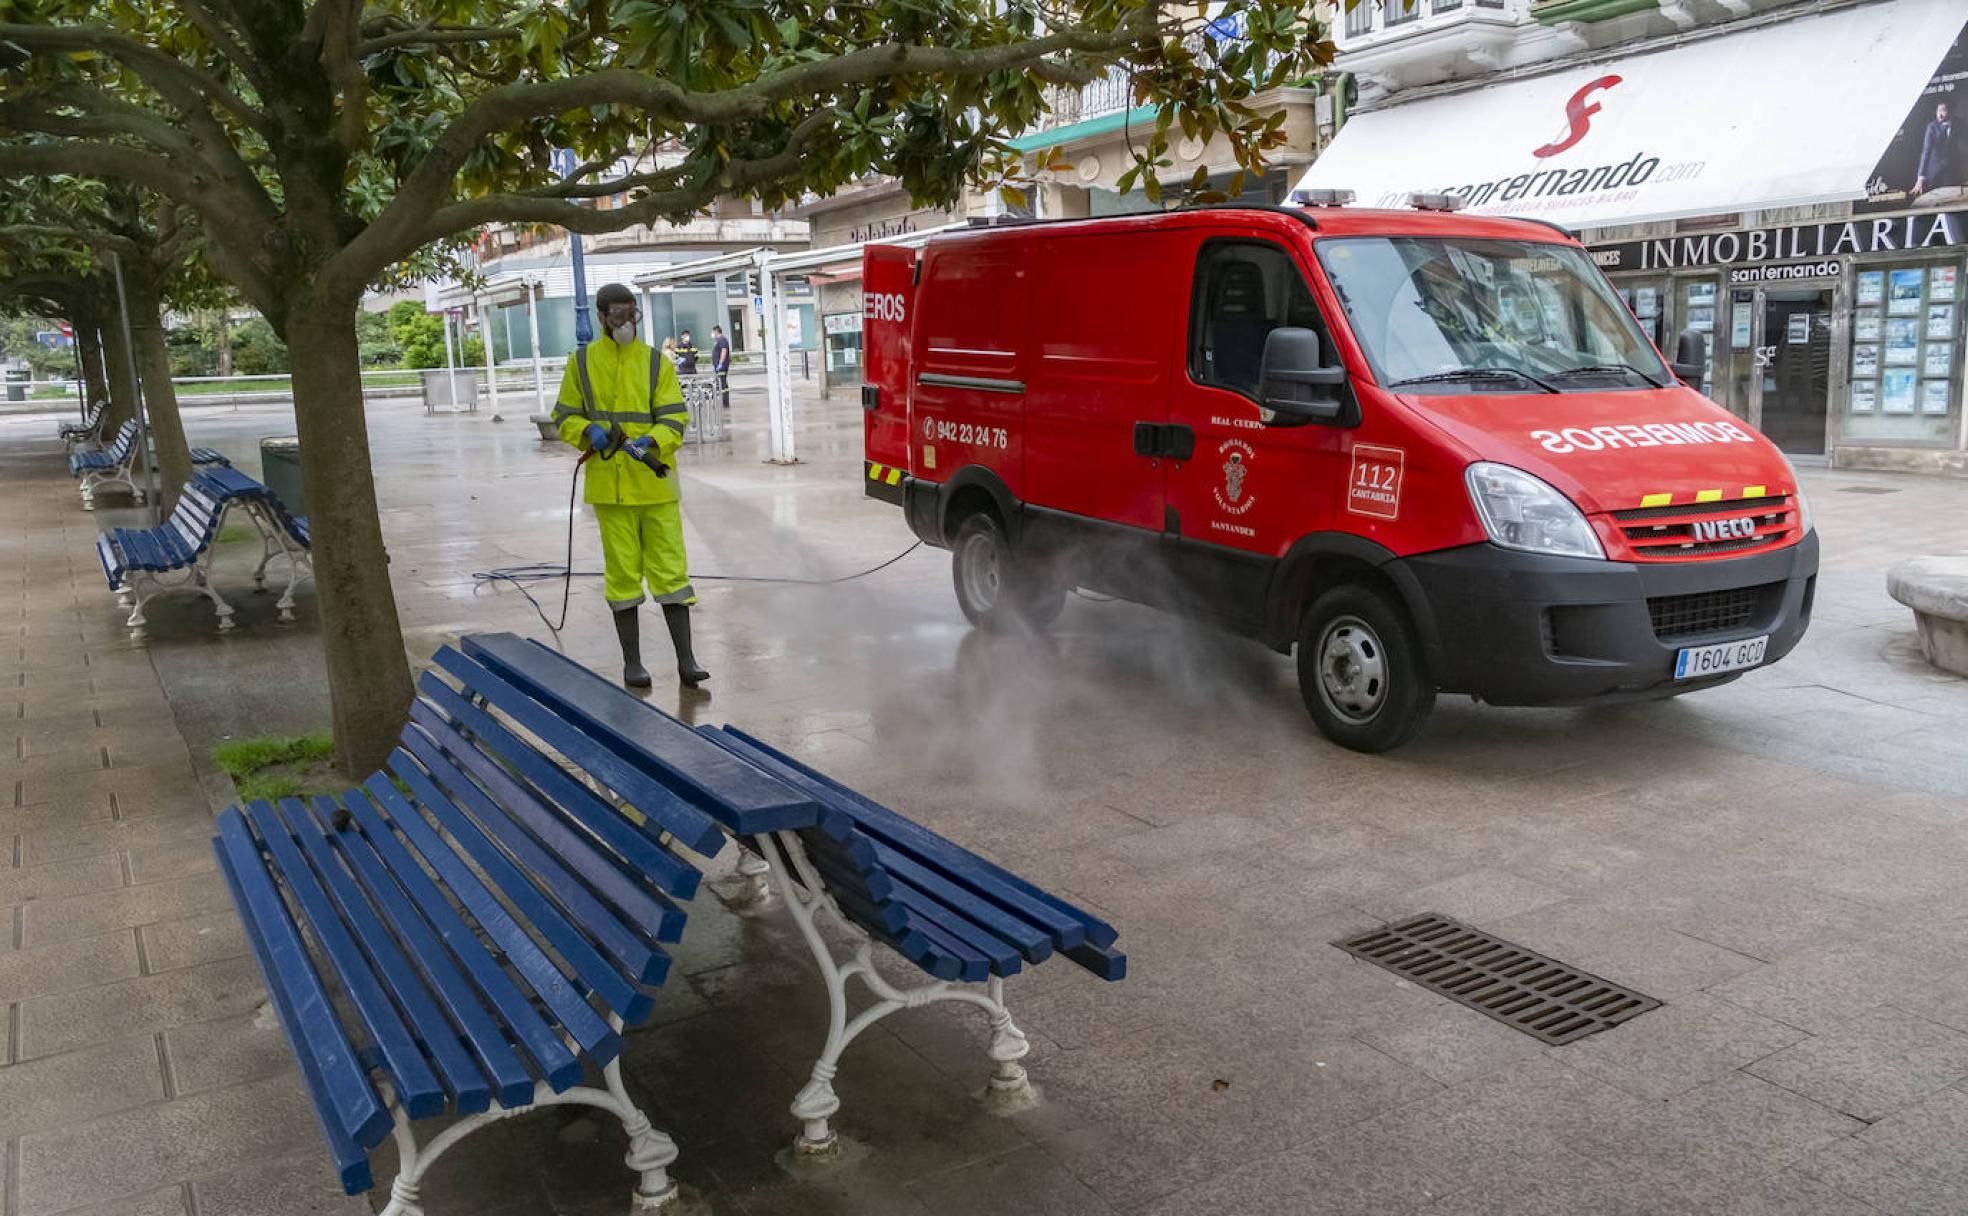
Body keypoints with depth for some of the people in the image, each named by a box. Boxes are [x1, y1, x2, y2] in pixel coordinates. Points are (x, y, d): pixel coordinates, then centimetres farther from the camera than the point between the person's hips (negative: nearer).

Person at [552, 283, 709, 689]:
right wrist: (588, 432, -11)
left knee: (671, 570, 0)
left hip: (655, 482, 0)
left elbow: (674, 420, -2)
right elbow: (565, 418, 10)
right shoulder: (582, 362, 6)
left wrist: (651, 442, -22)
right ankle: (632, 661, 15)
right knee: (622, 573, 5)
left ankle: (685, 660, 5)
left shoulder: (657, 363, 5)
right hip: (610, 485, 0)